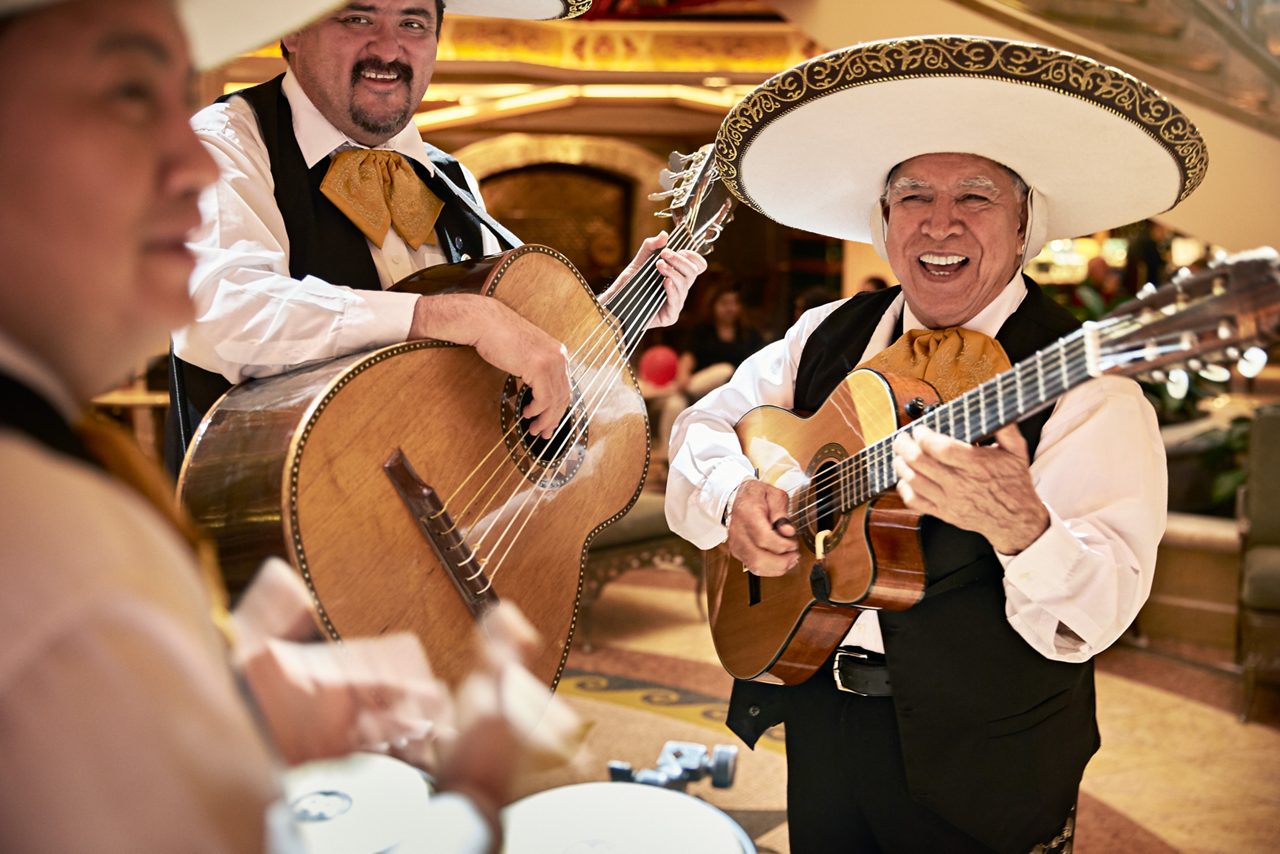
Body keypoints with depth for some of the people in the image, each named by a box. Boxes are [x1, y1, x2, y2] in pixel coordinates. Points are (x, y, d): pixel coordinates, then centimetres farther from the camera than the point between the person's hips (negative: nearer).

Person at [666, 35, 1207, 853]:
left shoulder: (1085, 386, -17)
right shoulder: (830, 337, 1)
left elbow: (1096, 617, -24)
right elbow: (707, 422, 9)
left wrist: (1021, 526, -44)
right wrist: (732, 495, -12)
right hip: (818, 724, 5)